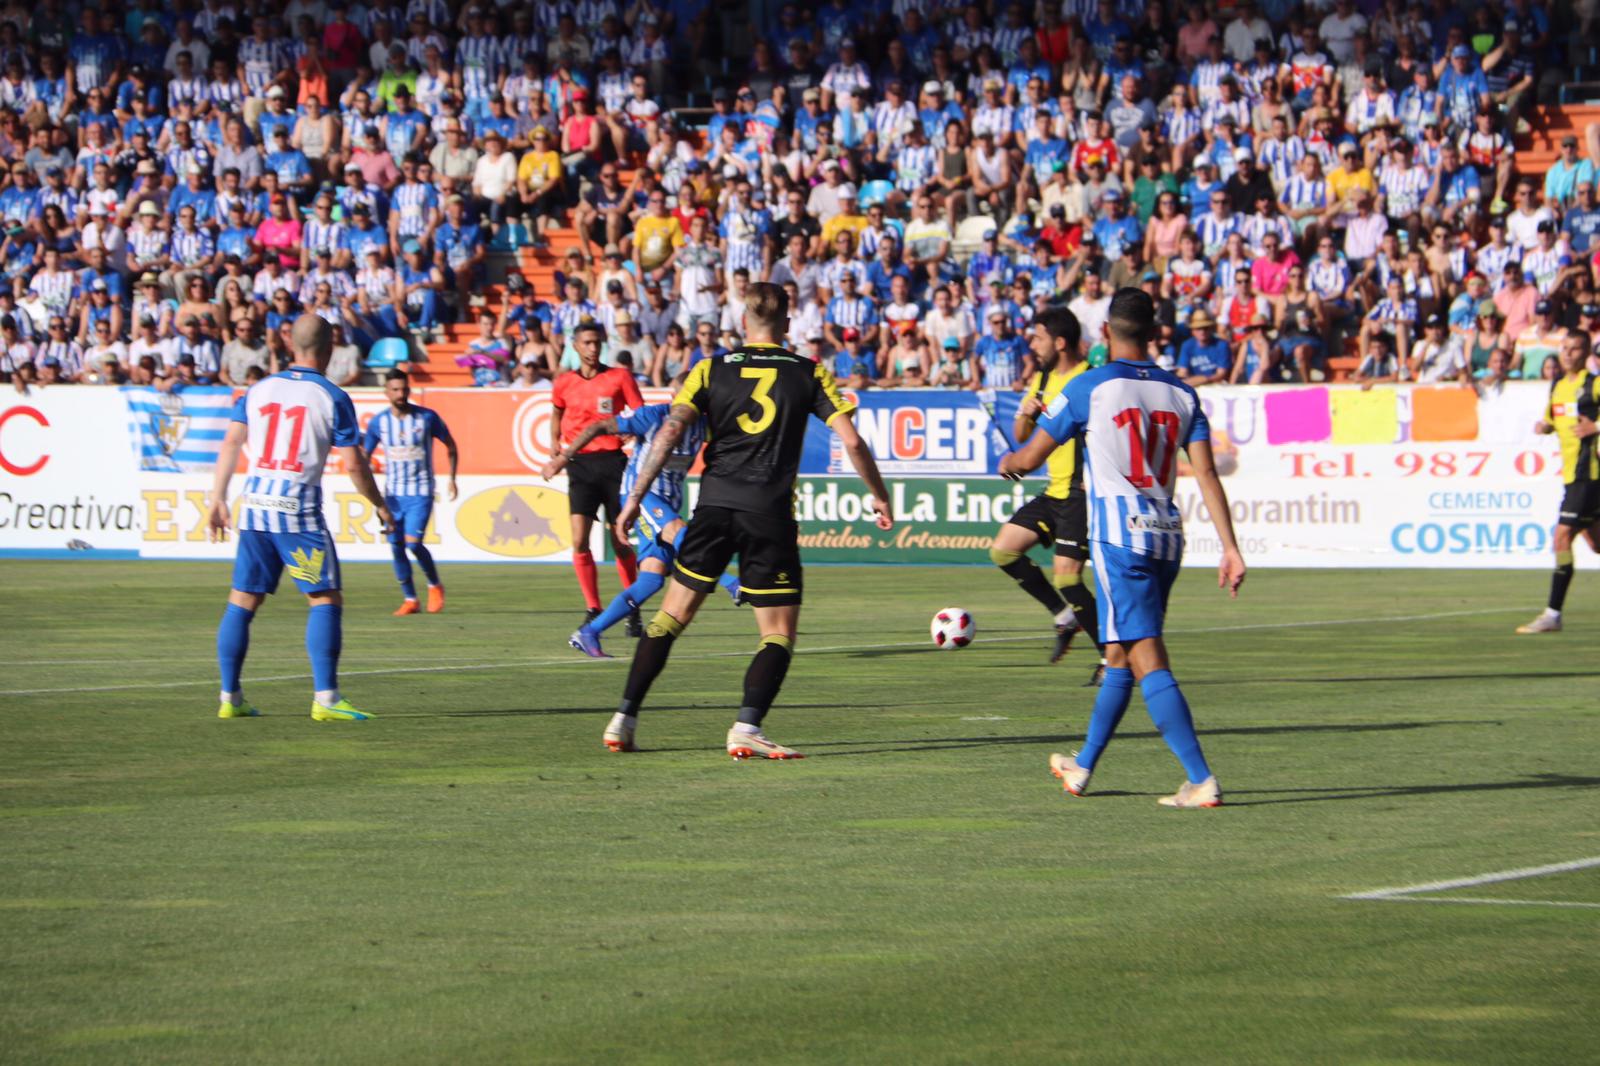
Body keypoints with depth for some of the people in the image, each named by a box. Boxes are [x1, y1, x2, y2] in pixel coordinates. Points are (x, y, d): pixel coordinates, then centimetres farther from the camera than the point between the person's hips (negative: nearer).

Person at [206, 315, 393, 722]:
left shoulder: (259, 390, 11)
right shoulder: (332, 398, -2)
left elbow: (231, 444, 6)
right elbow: (354, 463, -4)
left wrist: (218, 499, 11)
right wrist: (380, 506, 9)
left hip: (254, 503, 5)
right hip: (298, 510, -5)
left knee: (243, 601, 9)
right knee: (326, 600, -1)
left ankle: (230, 698, 10)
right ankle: (325, 698, -10)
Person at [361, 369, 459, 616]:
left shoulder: (427, 417, -7)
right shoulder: (378, 422, -1)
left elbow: (450, 445, 7)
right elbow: (364, 456, 7)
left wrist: (452, 479, 2)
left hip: (421, 492, -3)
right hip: (393, 492, 3)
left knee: (413, 542, -17)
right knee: (396, 546, 1)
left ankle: (435, 585, 7)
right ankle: (410, 599, 15)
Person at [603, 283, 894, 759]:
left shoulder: (712, 368, 8)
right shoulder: (809, 373, 7)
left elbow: (670, 430, -3)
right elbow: (852, 441, 1)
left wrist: (635, 498, -1)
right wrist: (879, 496, 15)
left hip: (714, 505, 2)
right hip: (769, 514, -2)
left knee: (670, 617, 14)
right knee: (780, 634, 5)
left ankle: (624, 719, 9)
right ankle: (746, 728, -15)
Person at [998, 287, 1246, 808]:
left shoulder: (1091, 387, -3)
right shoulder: (1182, 394, 10)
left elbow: (1031, 456, 4)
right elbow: (1206, 473, 2)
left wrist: (1008, 461, 27)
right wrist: (1231, 548, 0)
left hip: (1120, 534, -6)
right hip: (1167, 534, 6)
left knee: (1147, 661, -9)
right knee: (1120, 655, 19)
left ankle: (1202, 780, -18)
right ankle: (1082, 767, 32)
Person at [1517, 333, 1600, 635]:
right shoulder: (1557, 386, 14)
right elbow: (1552, 418, 29)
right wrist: (1544, 426, 7)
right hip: (1571, 472, 8)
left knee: (1562, 537, -12)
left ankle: (1553, 614, -11)